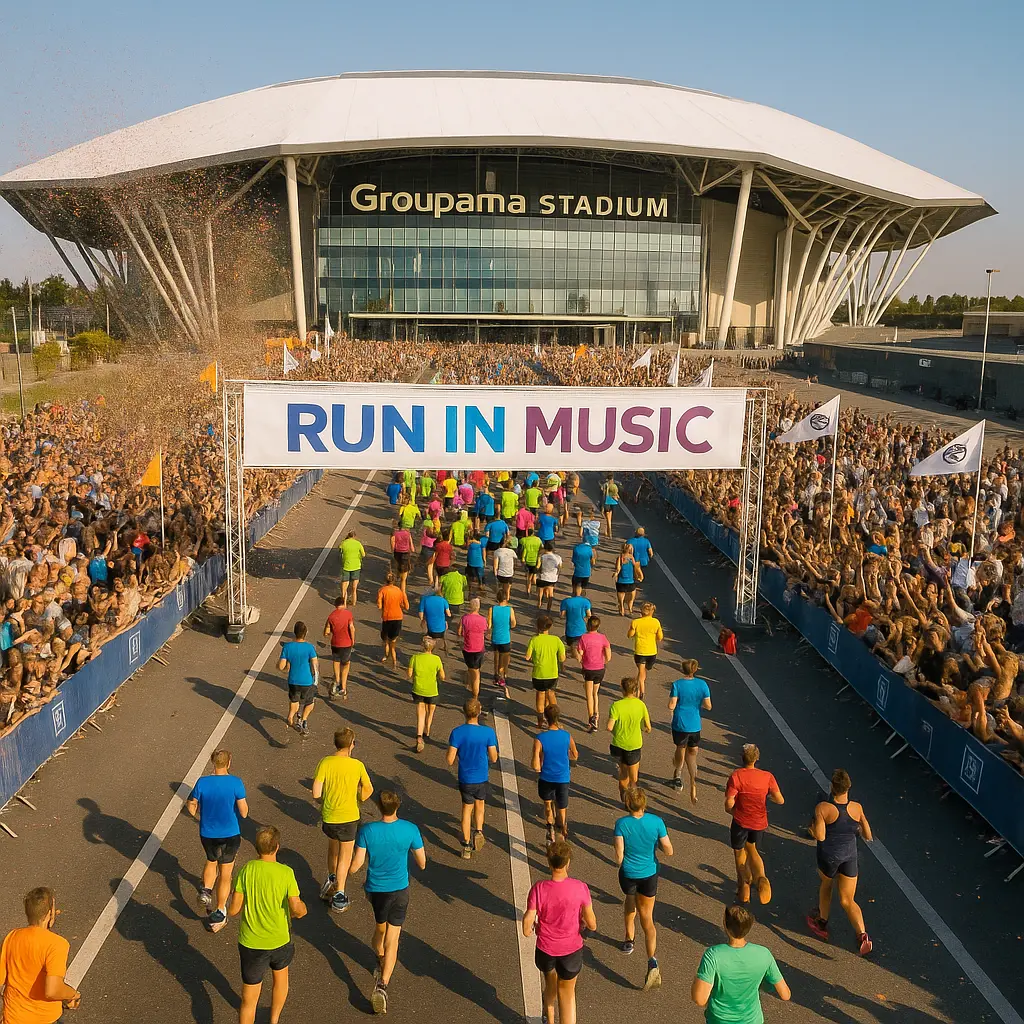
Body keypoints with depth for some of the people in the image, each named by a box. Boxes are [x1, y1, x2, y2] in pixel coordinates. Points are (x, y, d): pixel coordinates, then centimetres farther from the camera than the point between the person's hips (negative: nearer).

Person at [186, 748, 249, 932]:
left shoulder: (202, 782, -12)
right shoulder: (236, 783, -18)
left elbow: (191, 804, 1)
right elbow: (244, 812, -16)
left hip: (207, 833, 2)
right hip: (230, 834, -2)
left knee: (211, 861, 32)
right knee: (225, 874, 12)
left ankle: (206, 890, 16)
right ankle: (220, 913, 17)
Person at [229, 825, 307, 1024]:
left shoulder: (246, 870, -14)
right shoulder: (286, 873, -18)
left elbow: (232, 910, -10)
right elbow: (298, 910, -20)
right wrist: (302, 907, 3)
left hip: (250, 943, 0)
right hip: (280, 941, 0)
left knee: (249, 1000, 13)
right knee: (280, 976, 31)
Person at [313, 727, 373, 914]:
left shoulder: (325, 762, -11)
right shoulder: (357, 765, -13)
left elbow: (316, 793, -12)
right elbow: (368, 789, -2)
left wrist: (325, 800, 9)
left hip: (328, 816, 2)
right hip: (349, 817, -2)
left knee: (333, 846, 28)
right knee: (345, 856, 11)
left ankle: (331, 879, 38)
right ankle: (339, 895, 11)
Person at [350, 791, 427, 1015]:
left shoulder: (367, 830, -19)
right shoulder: (410, 830, -18)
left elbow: (355, 867, -15)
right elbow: (422, 864, -7)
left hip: (374, 889, 1)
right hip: (399, 889, -1)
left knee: (380, 927, 27)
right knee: (392, 940, 5)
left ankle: (380, 963, 49)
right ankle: (382, 985, -9)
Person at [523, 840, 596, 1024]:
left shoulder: (538, 888, -22)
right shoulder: (581, 888, -22)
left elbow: (526, 929, -18)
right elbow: (592, 925, -12)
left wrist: (531, 928, 5)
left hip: (545, 950, 1)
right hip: (572, 951, -1)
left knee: (550, 980, 33)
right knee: (567, 994, 22)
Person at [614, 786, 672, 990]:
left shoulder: (621, 824, -20)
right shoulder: (656, 822, -17)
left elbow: (619, 858, -19)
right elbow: (669, 851, -10)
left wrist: (620, 861, 5)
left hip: (628, 874, 0)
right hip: (649, 874, 1)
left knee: (630, 901, 34)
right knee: (647, 917, 12)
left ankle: (629, 939, 45)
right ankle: (652, 962, -5)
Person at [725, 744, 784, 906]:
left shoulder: (736, 776, -20)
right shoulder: (767, 777, -10)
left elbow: (729, 803, -22)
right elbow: (780, 800, -9)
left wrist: (732, 811, 1)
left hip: (741, 821, -3)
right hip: (760, 822, 3)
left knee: (739, 852, 20)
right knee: (751, 847, 29)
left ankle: (744, 889, 28)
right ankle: (761, 878, 7)